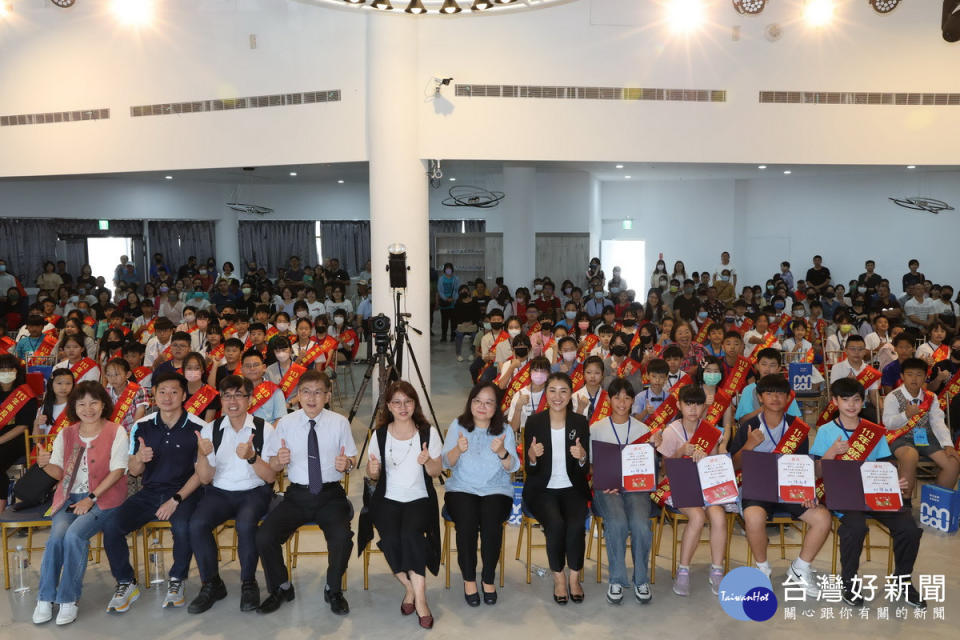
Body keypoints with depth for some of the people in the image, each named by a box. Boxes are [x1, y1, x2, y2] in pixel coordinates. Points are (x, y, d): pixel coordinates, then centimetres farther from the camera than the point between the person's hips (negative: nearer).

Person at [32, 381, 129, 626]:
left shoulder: (116, 432, -3)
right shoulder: (65, 435, 11)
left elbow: (118, 471, -8)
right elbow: (60, 473, 9)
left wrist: (91, 498, -15)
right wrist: (45, 465, -13)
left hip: (103, 497, -4)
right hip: (69, 496, 4)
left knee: (74, 535, -26)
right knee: (57, 535, -23)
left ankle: (69, 599, -14)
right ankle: (45, 598, -9)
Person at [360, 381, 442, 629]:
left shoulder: (428, 432, 1)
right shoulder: (379, 435, 4)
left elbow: (436, 472, 2)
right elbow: (373, 475, 10)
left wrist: (427, 461, -20)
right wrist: (372, 471, -14)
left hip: (419, 498, -1)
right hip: (388, 499, 1)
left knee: (411, 533, -30)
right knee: (390, 538, -26)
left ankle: (418, 595, -14)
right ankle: (411, 587, 0)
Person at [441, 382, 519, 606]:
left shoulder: (505, 430, 5)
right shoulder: (458, 426, 5)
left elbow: (512, 467, -4)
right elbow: (445, 463, -3)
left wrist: (502, 452, -26)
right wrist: (458, 449, -24)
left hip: (496, 489, 0)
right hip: (461, 489, 0)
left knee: (492, 521, -29)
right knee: (467, 520, -30)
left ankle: (489, 578, -7)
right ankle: (469, 578, -10)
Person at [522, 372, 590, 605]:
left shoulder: (580, 422, 1)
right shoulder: (534, 422, -3)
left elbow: (585, 470, 2)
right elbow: (529, 471, -2)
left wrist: (582, 457, -21)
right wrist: (532, 457, -25)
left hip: (572, 488, 1)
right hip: (542, 490, -1)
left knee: (576, 524, -27)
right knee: (556, 524, -29)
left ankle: (574, 577, -4)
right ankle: (558, 577, -6)